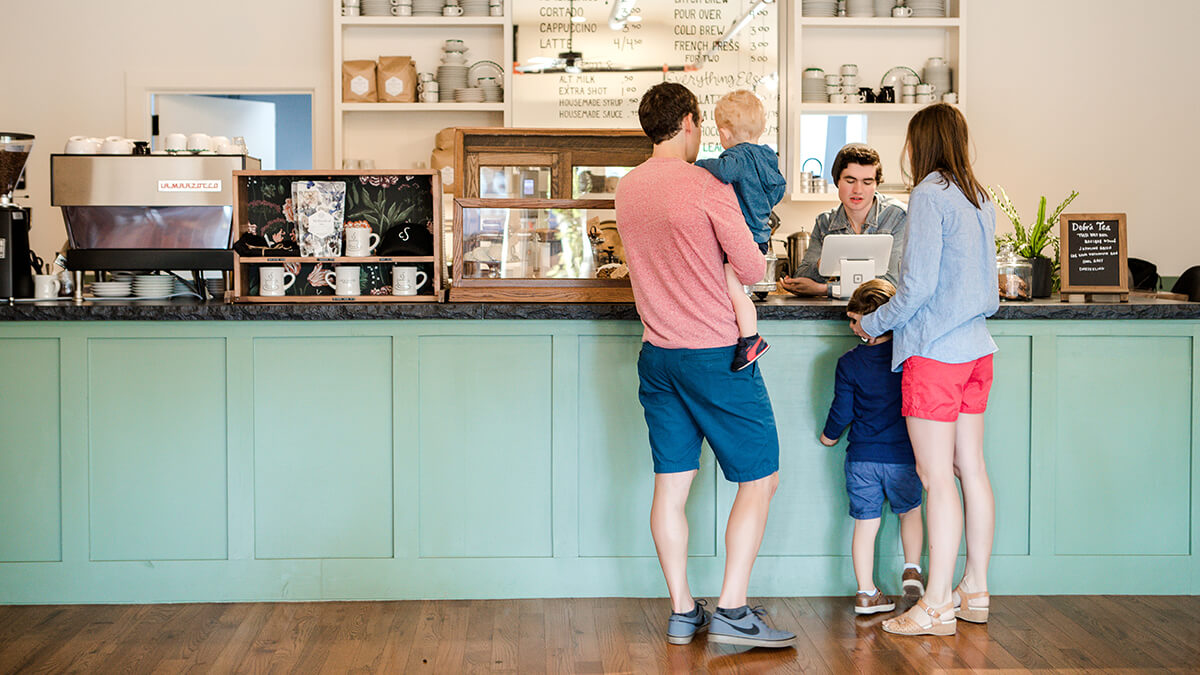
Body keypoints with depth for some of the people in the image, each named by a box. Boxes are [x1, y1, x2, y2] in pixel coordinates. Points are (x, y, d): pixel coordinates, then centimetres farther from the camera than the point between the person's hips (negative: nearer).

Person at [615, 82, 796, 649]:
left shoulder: (626, 189, 8)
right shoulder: (707, 185, -13)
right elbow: (753, 270, -11)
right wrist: (752, 259, 9)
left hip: (658, 355, 7)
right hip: (716, 353, -7)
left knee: (671, 484, 9)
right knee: (760, 479, 3)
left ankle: (682, 612, 15)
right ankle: (731, 611, 0)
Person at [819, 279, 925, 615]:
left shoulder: (849, 362, -7)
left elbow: (842, 409, -1)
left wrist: (830, 435, 16)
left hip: (861, 457, 0)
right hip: (903, 456, 1)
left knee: (865, 522, 6)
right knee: (910, 511, 24)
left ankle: (866, 592, 7)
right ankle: (912, 569, 18)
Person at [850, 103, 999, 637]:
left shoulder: (930, 195, -12)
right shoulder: (979, 200, 13)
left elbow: (919, 285, -17)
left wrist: (873, 323, -2)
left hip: (935, 352, -8)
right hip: (976, 350, 8)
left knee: (937, 478, -5)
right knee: (971, 469, 12)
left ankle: (936, 607, -1)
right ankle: (975, 592, 20)